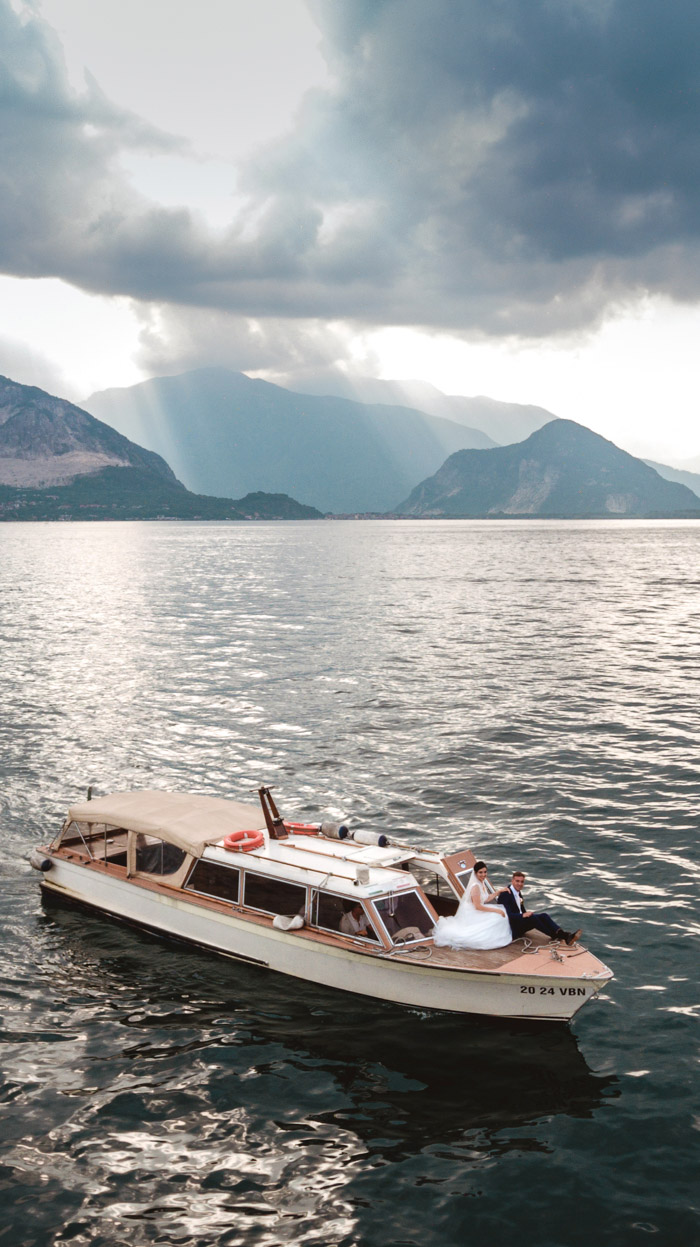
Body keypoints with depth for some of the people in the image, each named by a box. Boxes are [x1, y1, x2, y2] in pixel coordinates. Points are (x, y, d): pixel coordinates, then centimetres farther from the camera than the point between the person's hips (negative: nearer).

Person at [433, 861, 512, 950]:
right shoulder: (475, 886, -23)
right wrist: (496, 910, -21)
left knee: (500, 914, 5)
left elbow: (486, 899, 14)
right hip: (471, 915, -9)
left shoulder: (482, 883, 5)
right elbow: (478, 906, -24)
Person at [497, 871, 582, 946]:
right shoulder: (505, 894, -16)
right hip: (512, 928, -8)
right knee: (533, 918, -32)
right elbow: (508, 915, -27)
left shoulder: (519, 893, 13)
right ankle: (555, 936, -20)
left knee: (543, 916, -15)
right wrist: (523, 915, -36)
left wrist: (527, 913, 0)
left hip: (520, 923, 8)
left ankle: (564, 935, -34)